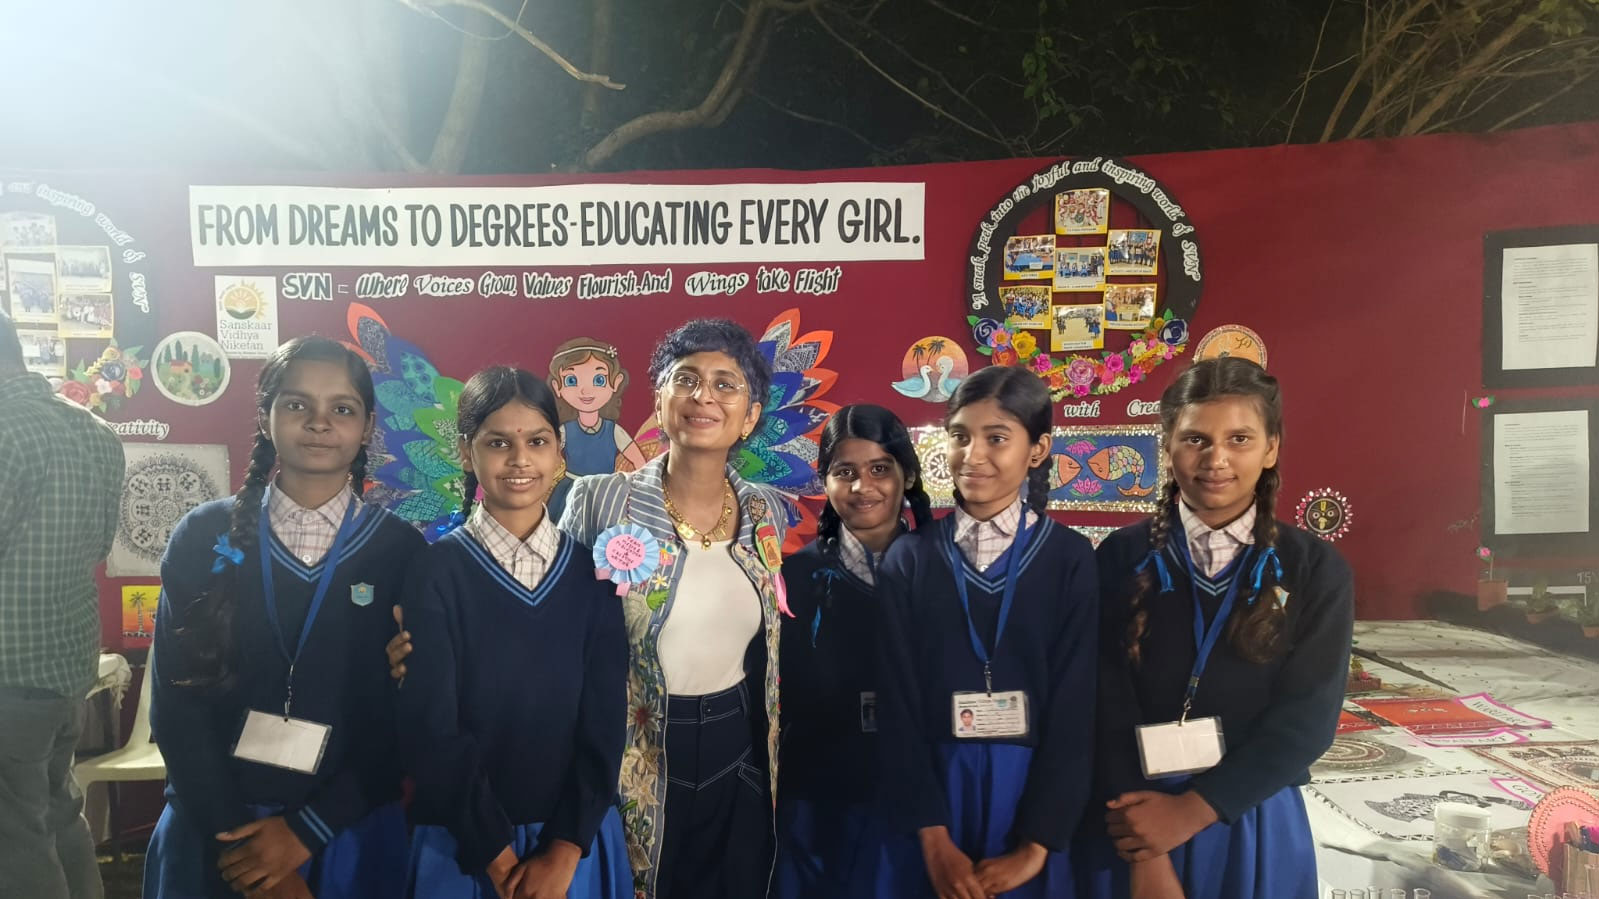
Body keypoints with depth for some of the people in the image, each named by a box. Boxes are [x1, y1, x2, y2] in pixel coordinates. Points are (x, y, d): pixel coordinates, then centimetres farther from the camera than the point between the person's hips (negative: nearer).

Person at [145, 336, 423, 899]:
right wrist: (239, 840, -10)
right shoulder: (204, 538, -3)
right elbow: (178, 704, -4)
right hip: (209, 830, 1)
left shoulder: (401, 551, -5)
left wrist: (305, 830, -12)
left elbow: (407, 716, -6)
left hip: (348, 834, 0)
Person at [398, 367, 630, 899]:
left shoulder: (592, 571, -2)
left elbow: (605, 725, -3)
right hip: (464, 847, -2)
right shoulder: (435, 573, -8)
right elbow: (431, 734, -10)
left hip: (576, 842, 2)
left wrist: (563, 852, -10)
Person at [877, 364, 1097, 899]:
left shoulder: (1073, 559, -4)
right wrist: (935, 840, -10)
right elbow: (897, 705, -4)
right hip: (928, 798, 1)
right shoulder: (908, 558, -2)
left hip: (1033, 800, 0)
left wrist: (1035, 846, -10)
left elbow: (1076, 710, -6)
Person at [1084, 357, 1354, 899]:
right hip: (1137, 826, -1)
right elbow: (1110, 709, -9)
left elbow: (1308, 717, -9)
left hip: (1258, 828, 1)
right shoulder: (1122, 558, -5)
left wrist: (1190, 811, -15)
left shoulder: (1316, 569, -3)